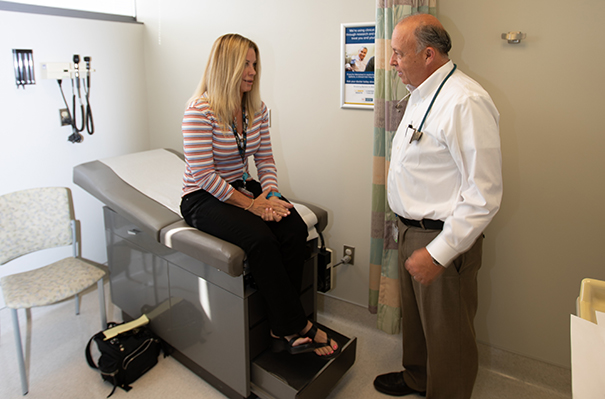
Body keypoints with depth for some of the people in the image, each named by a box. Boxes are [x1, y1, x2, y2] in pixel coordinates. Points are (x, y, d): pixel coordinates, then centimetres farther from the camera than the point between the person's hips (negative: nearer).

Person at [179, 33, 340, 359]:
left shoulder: (257, 109, 6)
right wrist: (251, 204, -20)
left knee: (295, 229, -21)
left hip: (243, 188, 6)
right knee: (261, 238, -32)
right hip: (203, 198, -6)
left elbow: (265, 160, 7)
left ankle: (284, 328, -9)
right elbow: (204, 174, -19)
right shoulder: (200, 110, -14)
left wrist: (270, 195, -13)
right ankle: (296, 328, -13)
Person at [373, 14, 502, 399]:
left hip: (444, 239, -9)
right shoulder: (422, 94, 8)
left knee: (447, 331, 11)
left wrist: (438, 253, -24)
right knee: (414, 313, 26)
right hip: (411, 229, 10)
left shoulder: (465, 103, -23)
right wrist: (410, 231, 18)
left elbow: (484, 195, -25)